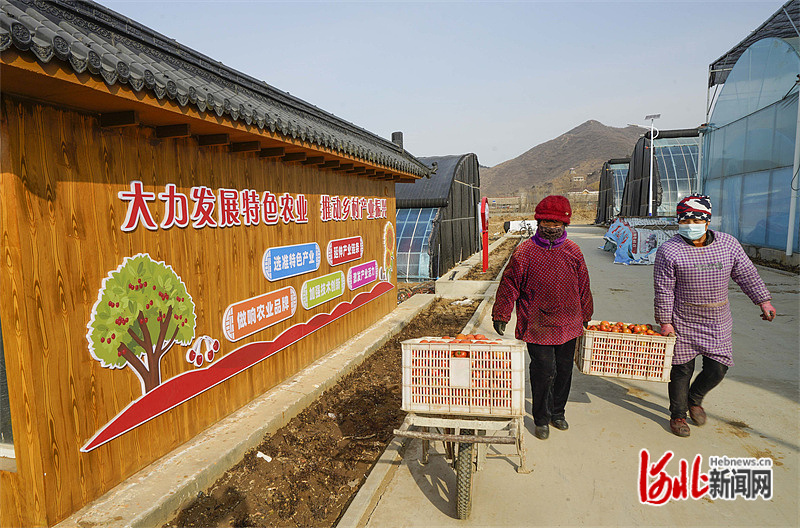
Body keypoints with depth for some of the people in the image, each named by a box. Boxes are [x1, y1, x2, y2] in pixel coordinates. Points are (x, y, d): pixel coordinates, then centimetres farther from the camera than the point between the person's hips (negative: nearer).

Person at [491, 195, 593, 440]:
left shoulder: (573, 251, 3)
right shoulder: (525, 252, -9)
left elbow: (583, 286, 14)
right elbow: (509, 285, -5)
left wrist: (585, 316, 19)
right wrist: (500, 315, -6)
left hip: (568, 326, 4)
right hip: (537, 326, -4)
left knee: (563, 371, 15)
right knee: (544, 372, 0)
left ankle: (557, 412, 37)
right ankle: (541, 419, 21)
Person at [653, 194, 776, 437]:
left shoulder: (728, 243, 0)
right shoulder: (669, 250, -11)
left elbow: (747, 274, 12)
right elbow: (663, 289, -10)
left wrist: (764, 301, 13)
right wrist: (664, 321, -10)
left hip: (718, 323, 4)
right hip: (683, 323, -3)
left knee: (717, 369, 4)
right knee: (681, 370, 5)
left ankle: (695, 398, 35)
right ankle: (677, 414, 24)